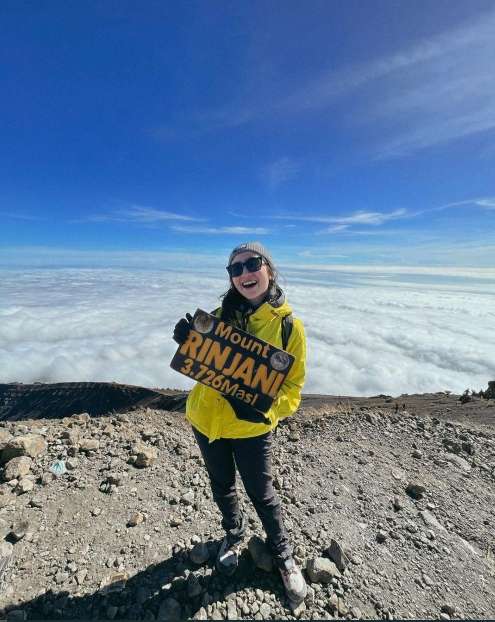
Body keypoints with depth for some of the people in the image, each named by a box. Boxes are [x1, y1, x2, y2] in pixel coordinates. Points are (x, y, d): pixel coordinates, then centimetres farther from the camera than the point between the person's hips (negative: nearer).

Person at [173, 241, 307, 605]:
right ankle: (235, 534, 57)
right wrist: (187, 341, -15)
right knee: (222, 487, 25)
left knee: (262, 495, 17)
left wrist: (264, 408, -28)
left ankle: (283, 555, 48)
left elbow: (292, 386, -10)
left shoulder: (289, 326, -14)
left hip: (252, 428, -3)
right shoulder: (221, 314, -4)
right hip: (205, 420, 4)